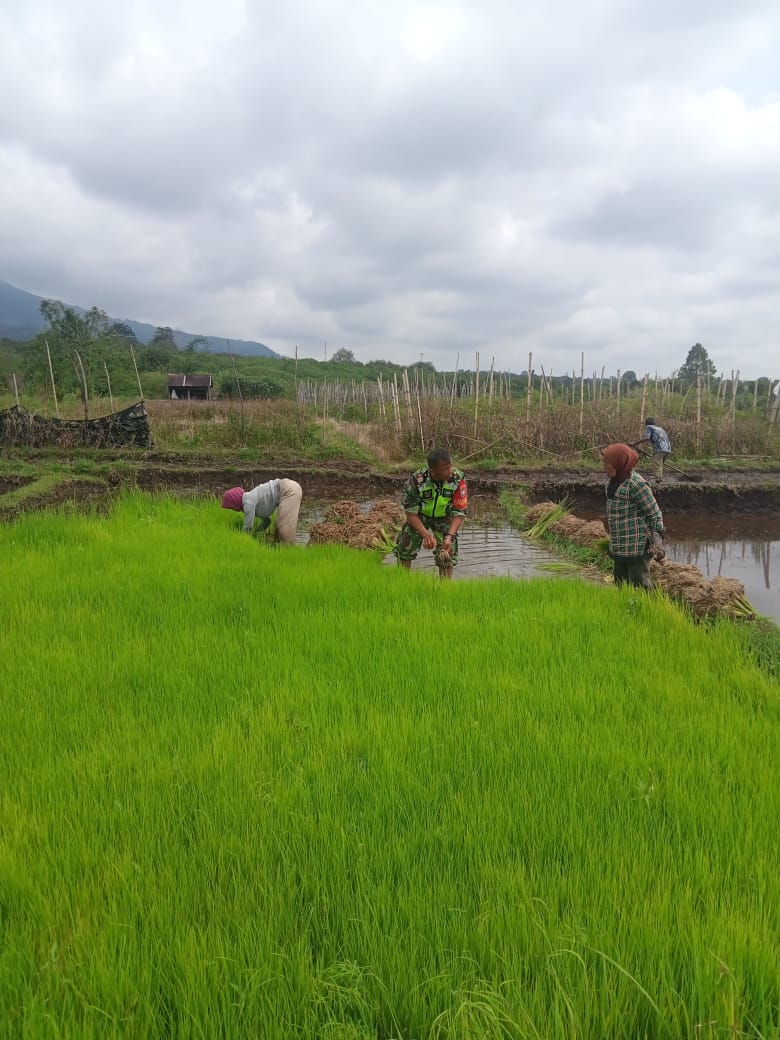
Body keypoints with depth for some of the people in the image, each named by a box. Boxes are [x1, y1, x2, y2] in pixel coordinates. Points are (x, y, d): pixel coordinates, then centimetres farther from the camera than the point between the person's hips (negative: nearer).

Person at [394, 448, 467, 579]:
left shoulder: (458, 479, -30)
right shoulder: (416, 481, -32)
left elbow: (459, 513, -22)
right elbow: (411, 513, -24)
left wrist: (449, 536, -37)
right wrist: (426, 534, -39)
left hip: (444, 519, 0)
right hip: (419, 517, 0)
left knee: (447, 556, -9)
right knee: (405, 550, 1)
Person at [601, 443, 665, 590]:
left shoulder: (636, 483, -16)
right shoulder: (615, 481, 9)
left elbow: (655, 514, -12)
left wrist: (658, 541, -19)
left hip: (637, 545, -9)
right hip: (620, 547, 9)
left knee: (639, 584, -4)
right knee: (620, 583, 17)